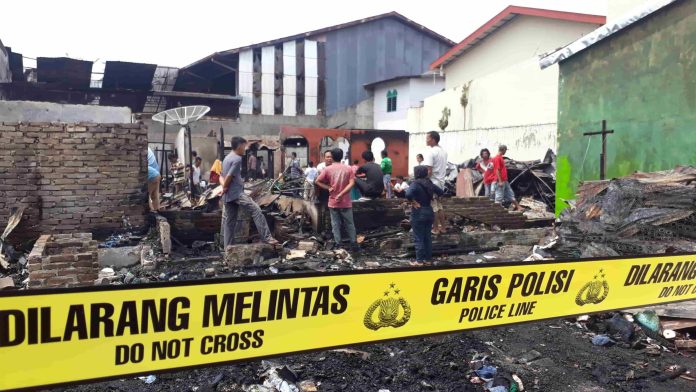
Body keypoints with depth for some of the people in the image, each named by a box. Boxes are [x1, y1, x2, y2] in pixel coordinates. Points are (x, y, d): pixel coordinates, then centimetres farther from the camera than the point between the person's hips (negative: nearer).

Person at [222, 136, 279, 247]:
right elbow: (229, 176, -18)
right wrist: (225, 188, -4)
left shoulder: (227, 158, 19)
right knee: (256, 209, -16)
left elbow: (222, 176, 21)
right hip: (236, 193, -10)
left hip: (228, 195, 10)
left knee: (229, 222, 11)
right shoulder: (237, 159, -12)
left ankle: (228, 248, 14)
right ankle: (266, 237, -23)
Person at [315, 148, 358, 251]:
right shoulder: (348, 169, -1)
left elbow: (318, 181, -6)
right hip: (345, 202, 1)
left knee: (335, 224, 7)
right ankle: (354, 244, 13)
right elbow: (352, 183, -11)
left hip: (333, 202, -1)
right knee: (349, 224, 10)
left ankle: (337, 244, 7)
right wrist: (341, 194, -15)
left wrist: (328, 188, -5)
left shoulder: (328, 169, -4)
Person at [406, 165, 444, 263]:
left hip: (418, 213, -6)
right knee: (428, 237, 14)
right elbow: (440, 192, 17)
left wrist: (413, 202, -19)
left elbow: (408, 194, -34)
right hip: (429, 212, 6)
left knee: (419, 239, 2)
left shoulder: (415, 184, -17)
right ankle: (427, 258, 21)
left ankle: (420, 260, 6)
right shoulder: (429, 183, 4)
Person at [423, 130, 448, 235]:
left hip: (432, 183, -9)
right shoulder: (443, 151, 10)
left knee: (433, 207, -1)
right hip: (441, 182, 9)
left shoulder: (430, 152, -18)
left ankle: (436, 229, 5)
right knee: (439, 206, 16)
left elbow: (429, 171, -22)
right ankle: (442, 227, 20)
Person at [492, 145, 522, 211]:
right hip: (500, 181, -10)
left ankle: (518, 207, 18)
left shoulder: (501, 158, 16)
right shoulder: (497, 158, -14)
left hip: (505, 181, 10)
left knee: (511, 194, 13)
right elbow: (497, 170, -19)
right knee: (499, 197, -6)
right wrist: (500, 181, -22)